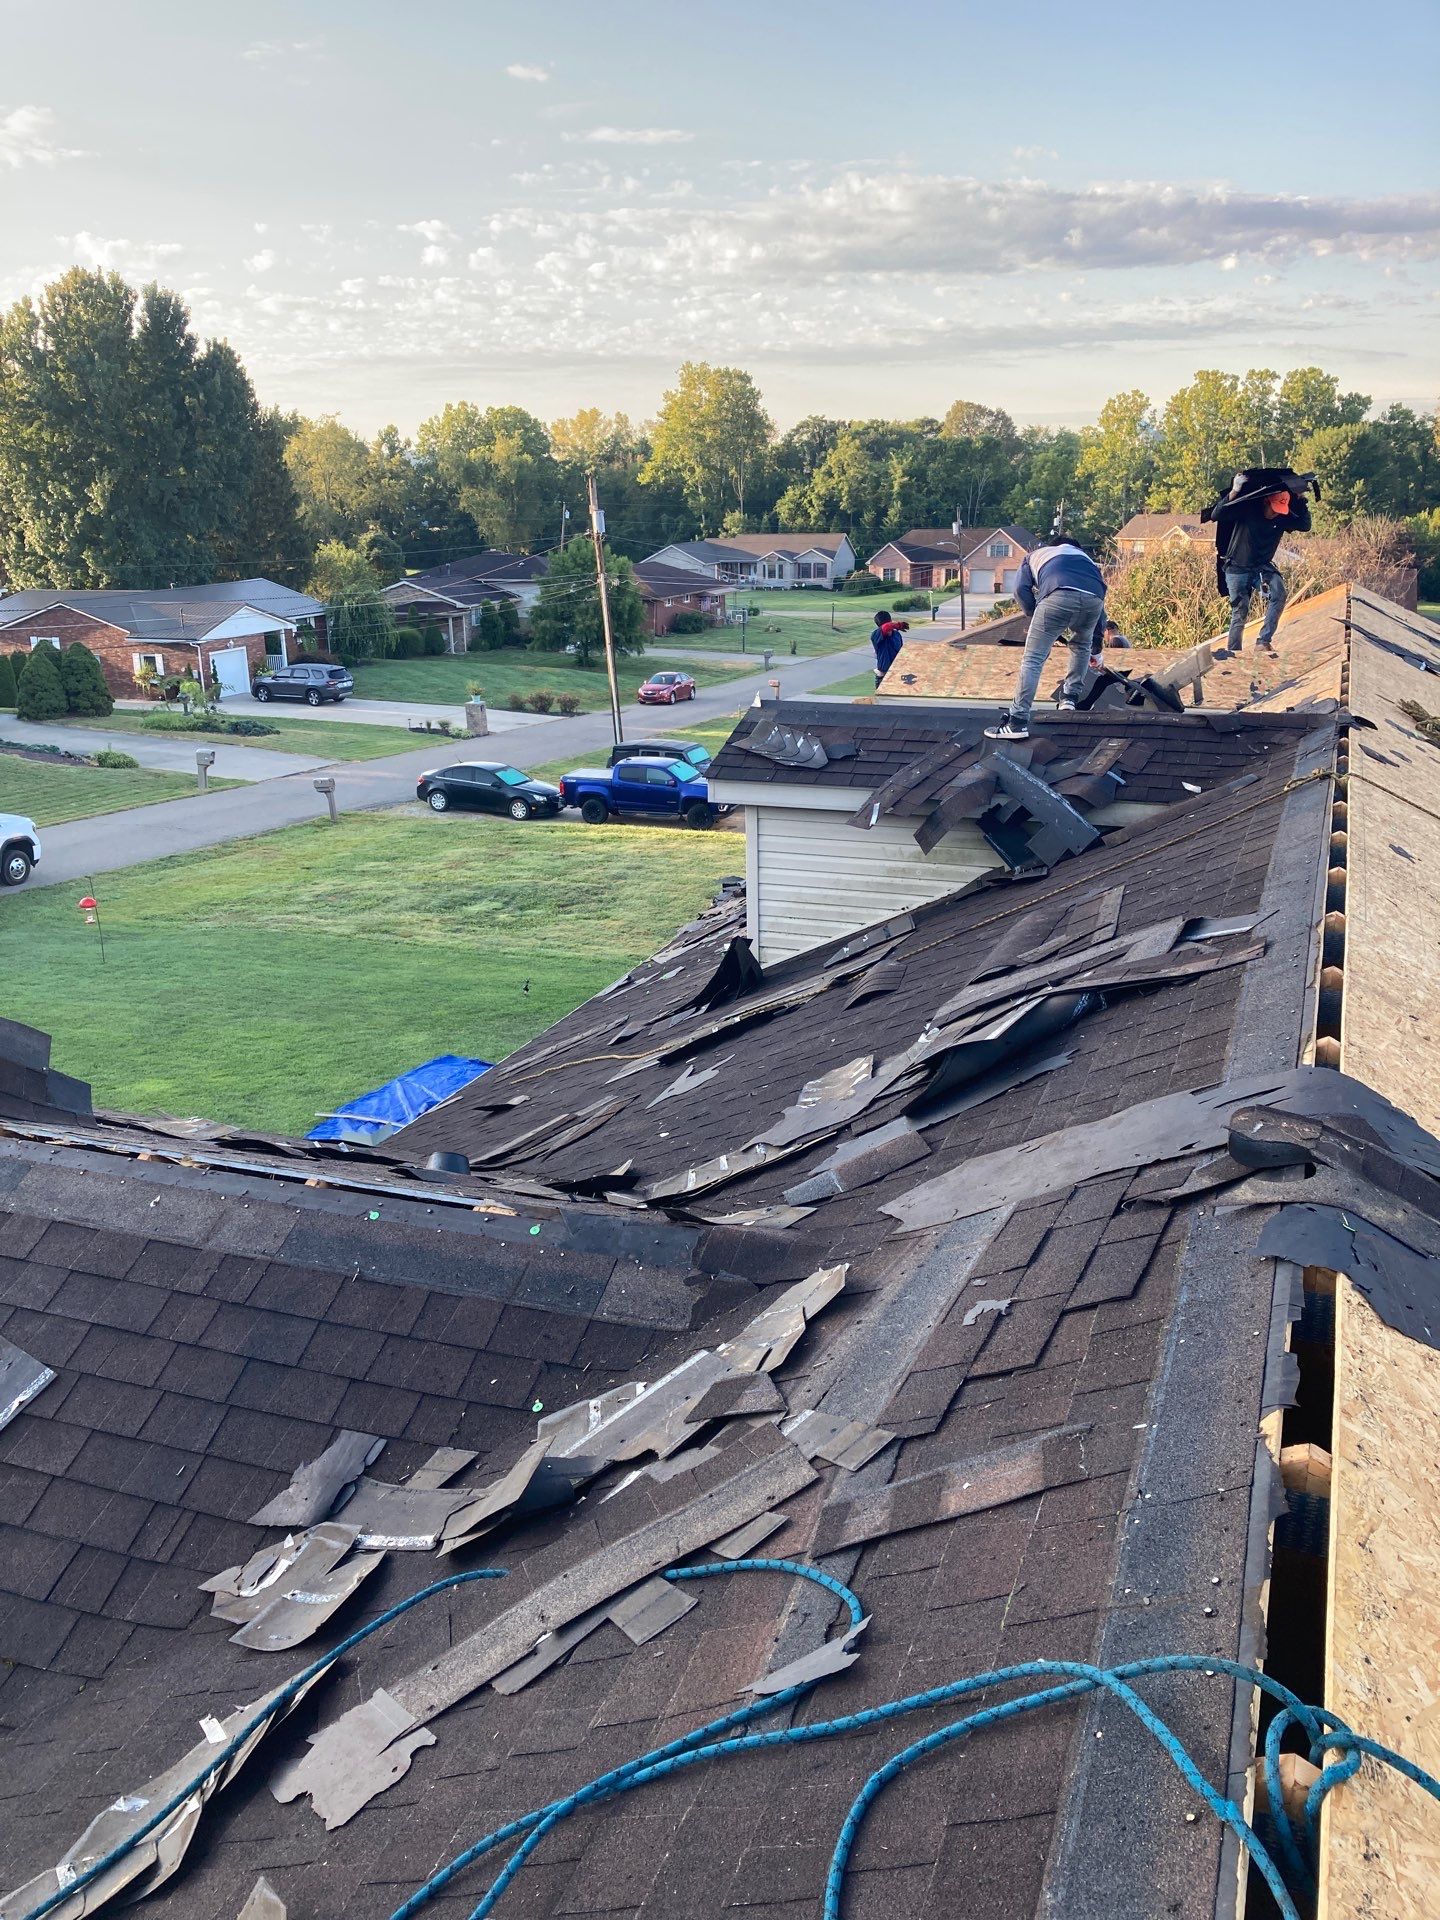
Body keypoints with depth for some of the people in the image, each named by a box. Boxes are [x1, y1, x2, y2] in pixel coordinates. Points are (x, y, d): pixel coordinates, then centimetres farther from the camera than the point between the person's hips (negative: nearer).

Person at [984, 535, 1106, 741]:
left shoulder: (1037, 554, 38)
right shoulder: (1084, 555, 45)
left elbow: (1021, 589, 18)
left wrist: (1037, 619, 28)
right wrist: (1096, 649, 51)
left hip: (1058, 595, -3)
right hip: (1093, 598, 3)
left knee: (1033, 659, -1)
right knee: (1082, 645, 33)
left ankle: (1018, 723, -8)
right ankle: (1070, 697, 32)